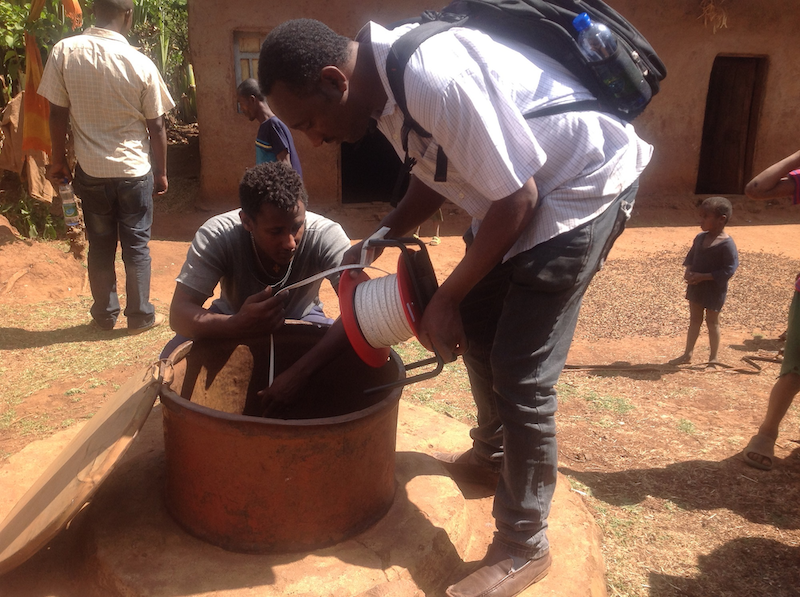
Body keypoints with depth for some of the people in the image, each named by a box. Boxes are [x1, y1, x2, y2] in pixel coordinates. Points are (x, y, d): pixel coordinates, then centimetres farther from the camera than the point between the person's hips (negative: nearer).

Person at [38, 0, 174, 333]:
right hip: (135, 171, -1)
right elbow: (156, 127, -5)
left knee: (100, 246, 13)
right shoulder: (141, 64, -11)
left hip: (91, 171, 2)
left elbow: (58, 114, -3)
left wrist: (58, 161, 9)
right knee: (136, 246, 9)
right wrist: (161, 173, 6)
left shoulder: (65, 51, -8)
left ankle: (105, 315, 24)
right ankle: (140, 316, 18)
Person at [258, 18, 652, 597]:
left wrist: (447, 298, -17)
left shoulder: (437, 81, -31)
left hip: (583, 185, -9)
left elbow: (516, 199, -26)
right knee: (476, 325, 18)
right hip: (517, 186, 10)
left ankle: (523, 548, 9)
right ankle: (492, 453, 41)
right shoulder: (385, 78, -3)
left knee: (522, 374, -10)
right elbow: (436, 172, 10)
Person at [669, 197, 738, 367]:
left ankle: (713, 358, 22)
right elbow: (690, 257, 13)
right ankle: (687, 354, 26)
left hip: (714, 289, -6)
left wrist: (703, 276, -25)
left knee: (712, 322, 7)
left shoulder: (727, 244, -20)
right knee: (694, 319, 16)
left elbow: (729, 270, -23)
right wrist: (688, 271, -7)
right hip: (695, 286, 6)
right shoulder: (700, 237, 1)